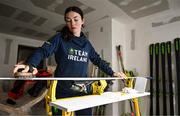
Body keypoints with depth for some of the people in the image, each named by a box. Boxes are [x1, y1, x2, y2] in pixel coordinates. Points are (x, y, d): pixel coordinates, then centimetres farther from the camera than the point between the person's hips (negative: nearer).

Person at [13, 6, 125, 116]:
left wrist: (112, 73, 13)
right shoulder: (60, 38, -3)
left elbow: (98, 60, 17)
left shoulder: (86, 43, 10)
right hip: (62, 90, -3)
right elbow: (43, 51, -15)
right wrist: (30, 64, -35)